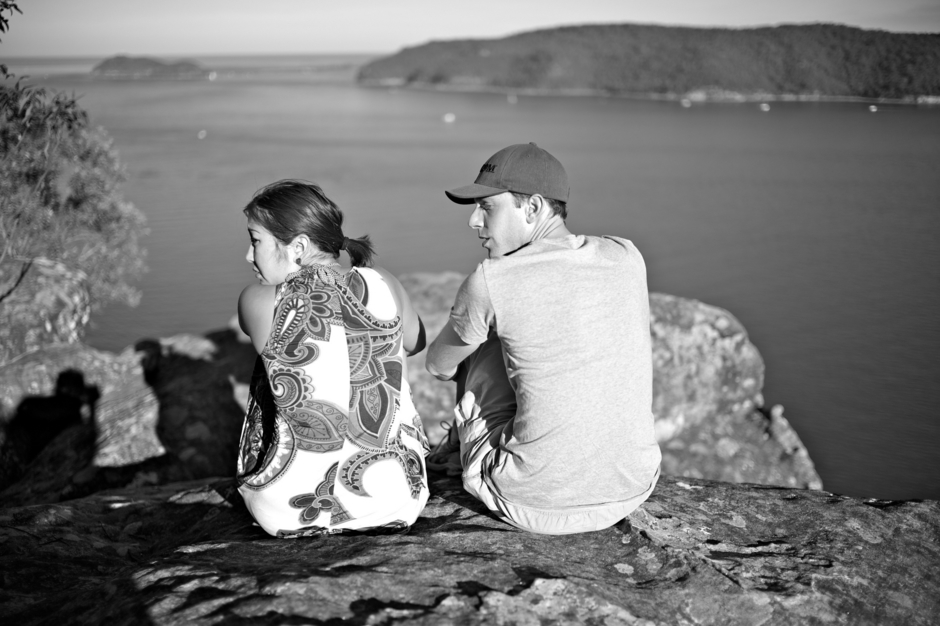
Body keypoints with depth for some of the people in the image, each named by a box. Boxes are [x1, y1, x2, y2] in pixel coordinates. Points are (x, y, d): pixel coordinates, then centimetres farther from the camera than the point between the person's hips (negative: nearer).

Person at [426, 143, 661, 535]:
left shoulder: (490, 282, -14)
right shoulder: (626, 257, -1)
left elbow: (438, 366, 6)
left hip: (539, 505, -4)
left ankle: (459, 448, 39)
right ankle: (456, 448, 47)